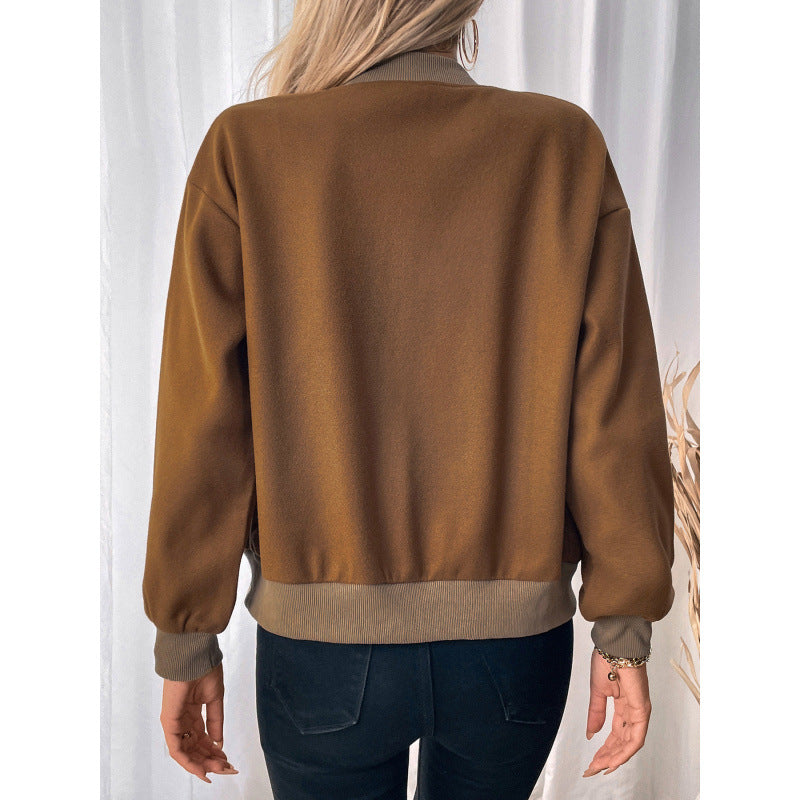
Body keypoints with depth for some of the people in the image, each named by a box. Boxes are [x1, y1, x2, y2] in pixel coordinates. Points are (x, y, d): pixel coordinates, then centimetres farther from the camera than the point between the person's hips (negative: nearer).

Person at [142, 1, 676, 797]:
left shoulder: (247, 149, -9)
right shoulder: (565, 146, -6)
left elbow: (205, 421, -9)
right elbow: (616, 415, -8)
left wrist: (187, 642, 2)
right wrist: (625, 627, 2)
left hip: (323, 642, -1)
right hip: (516, 641, 2)